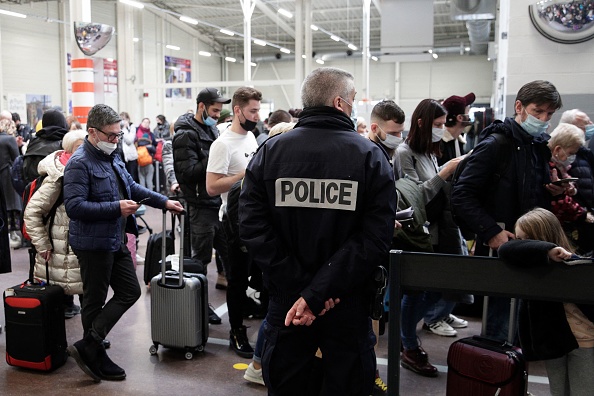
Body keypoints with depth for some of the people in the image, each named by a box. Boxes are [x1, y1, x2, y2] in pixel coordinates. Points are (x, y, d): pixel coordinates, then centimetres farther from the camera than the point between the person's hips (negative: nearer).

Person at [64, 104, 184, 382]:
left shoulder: (112, 157, 11)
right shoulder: (79, 163, -17)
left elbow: (133, 187, 21)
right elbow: (74, 207, -26)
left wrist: (164, 202, 14)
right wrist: (116, 208, -26)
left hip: (115, 241, 9)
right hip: (93, 243, -9)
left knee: (130, 292, 11)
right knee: (95, 301, 4)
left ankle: (89, 348, 18)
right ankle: (92, 353, 22)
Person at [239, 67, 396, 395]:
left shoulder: (269, 151, -5)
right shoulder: (371, 156, -9)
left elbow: (253, 226, -14)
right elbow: (375, 236, -20)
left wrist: (301, 289, -15)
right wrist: (317, 293, -21)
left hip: (286, 302, 2)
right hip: (348, 305, -1)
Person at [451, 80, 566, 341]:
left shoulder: (541, 146, 12)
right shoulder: (495, 144, -11)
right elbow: (462, 196, -16)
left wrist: (554, 192, 1)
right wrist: (492, 232, -21)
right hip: (500, 249, -7)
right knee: (502, 324, 0)